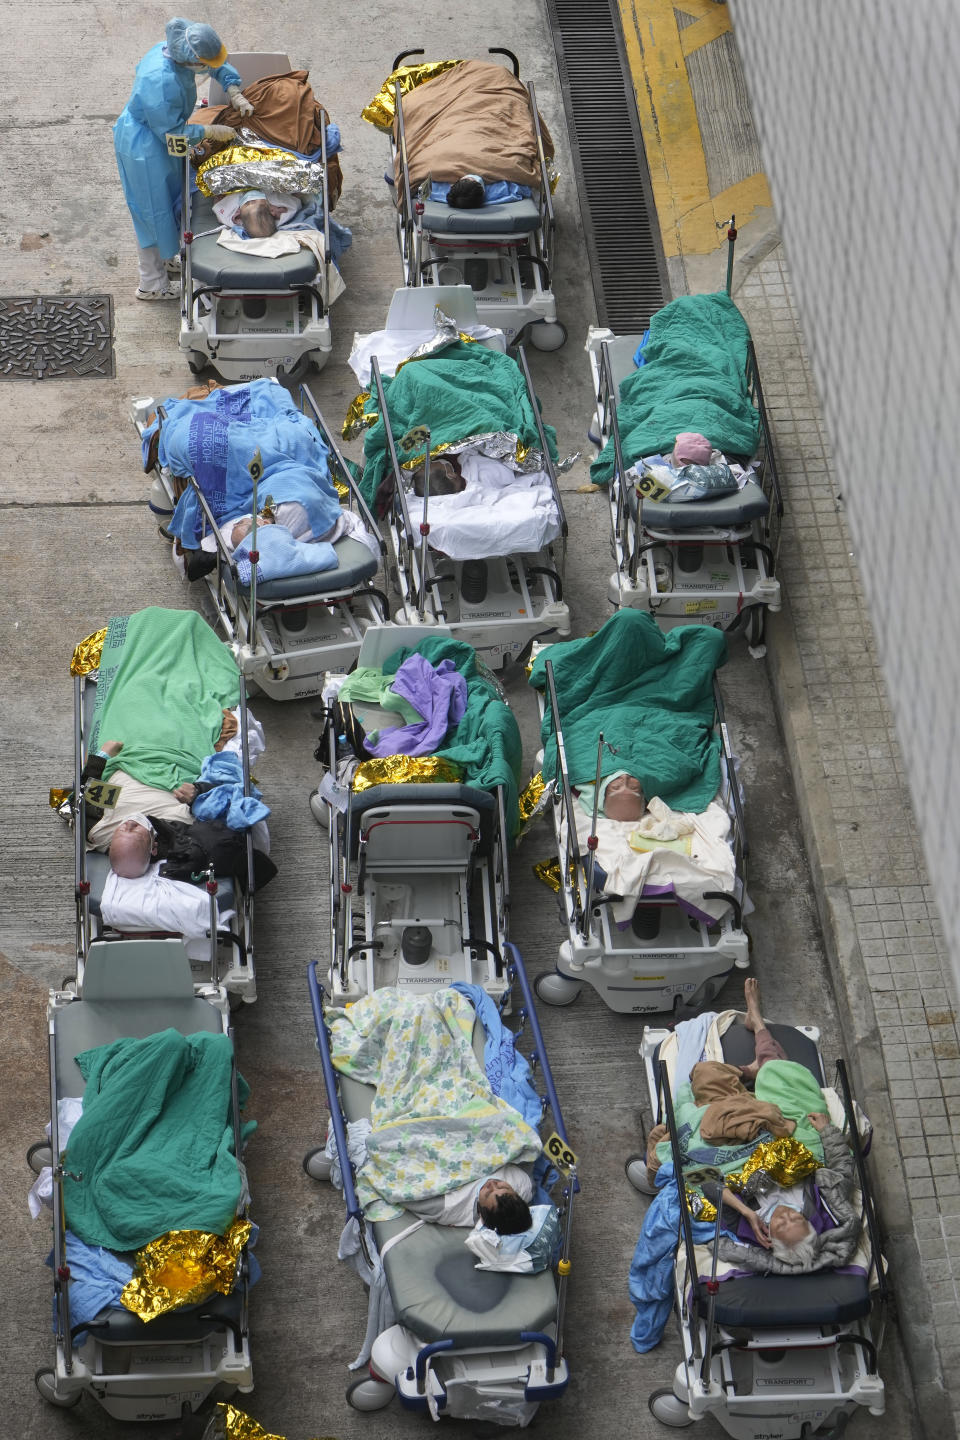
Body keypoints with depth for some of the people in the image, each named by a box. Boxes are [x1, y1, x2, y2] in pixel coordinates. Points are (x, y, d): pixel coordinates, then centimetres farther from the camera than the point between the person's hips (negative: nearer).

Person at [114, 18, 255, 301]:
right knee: (153, 210, 6)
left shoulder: (172, 50, -12)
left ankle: (160, 260, 48)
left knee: (166, 201, 26)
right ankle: (151, 285, 22)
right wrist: (212, 132, -21)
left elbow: (218, 65, 6)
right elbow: (172, 132, -29)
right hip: (143, 148, -9)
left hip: (157, 138, 9)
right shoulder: (161, 82, -39)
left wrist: (236, 95, -6)